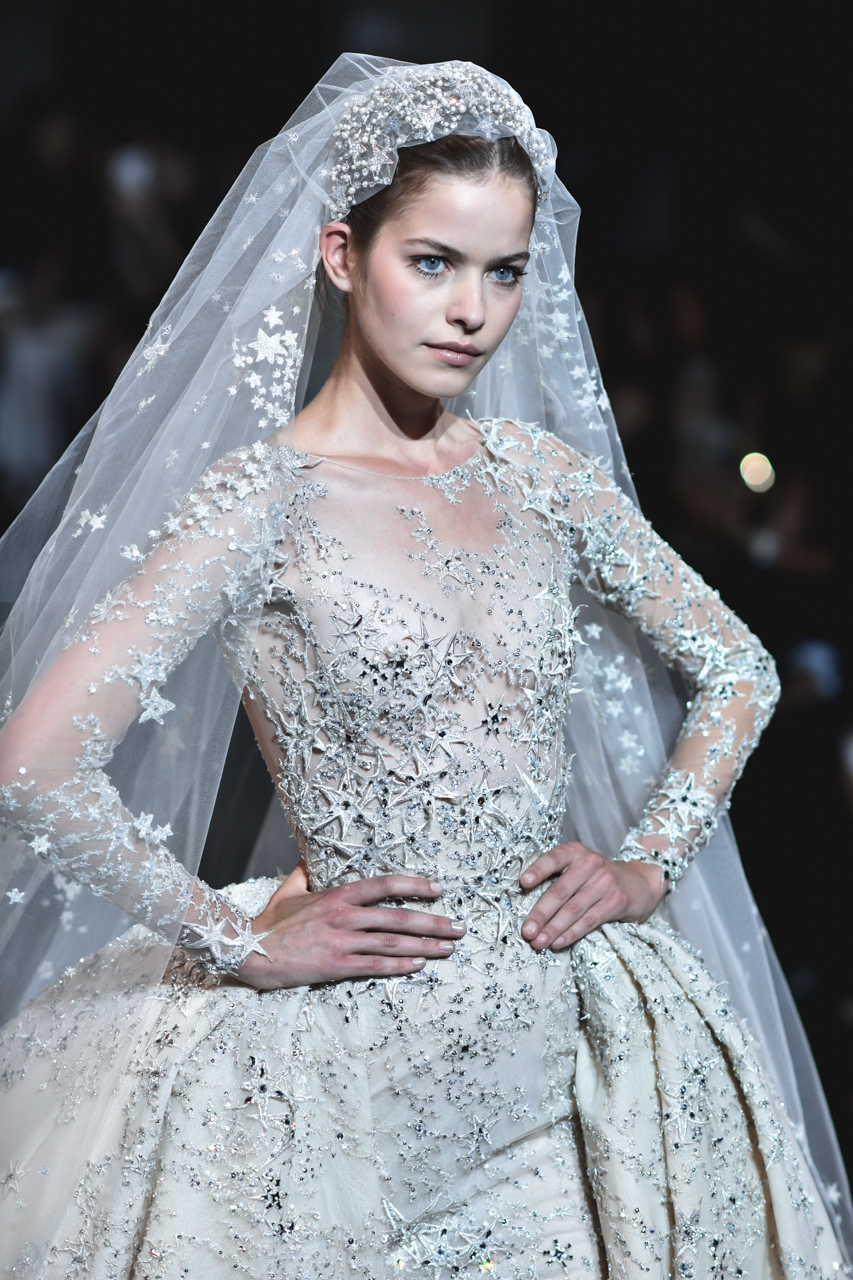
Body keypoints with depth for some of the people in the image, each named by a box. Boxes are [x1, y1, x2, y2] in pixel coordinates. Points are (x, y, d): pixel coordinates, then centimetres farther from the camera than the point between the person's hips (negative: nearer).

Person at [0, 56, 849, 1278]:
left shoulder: (541, 472, 4)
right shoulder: (266, 497, -11)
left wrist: (648, 862, 4)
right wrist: (237, 940, -12)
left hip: (564, 1047, 5)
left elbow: (737, 670, 16)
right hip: (350, 1072, -4)